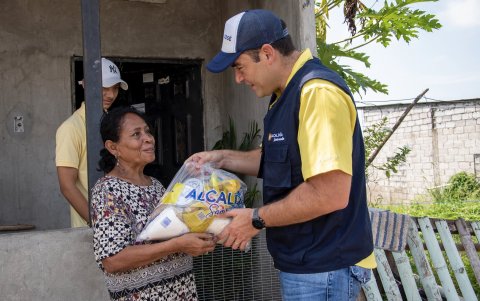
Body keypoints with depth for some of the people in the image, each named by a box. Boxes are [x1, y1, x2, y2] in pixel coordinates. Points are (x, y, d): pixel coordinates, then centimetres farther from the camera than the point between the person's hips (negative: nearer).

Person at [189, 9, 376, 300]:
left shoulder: (317, 91, -23)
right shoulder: (289, 93, 12)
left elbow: (331, 193, -29)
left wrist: (257, 219, -18)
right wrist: (224, 158, 12)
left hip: (323, 267, -10)